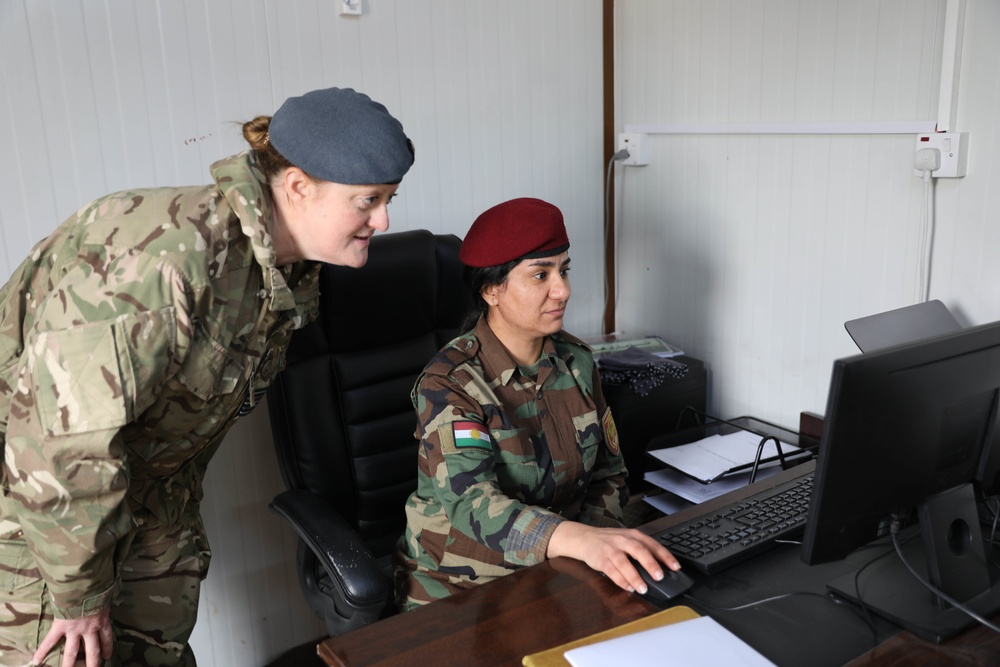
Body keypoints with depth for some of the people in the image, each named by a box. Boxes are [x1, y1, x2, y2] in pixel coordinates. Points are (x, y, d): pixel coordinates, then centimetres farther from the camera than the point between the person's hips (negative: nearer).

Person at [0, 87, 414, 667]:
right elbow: (63, 434, -33)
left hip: (139, 482, 7)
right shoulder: (169, 258, -35)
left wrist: (179, 520, 15)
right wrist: (80, 594, -20)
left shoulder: (292, 273, -5)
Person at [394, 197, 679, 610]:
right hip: (458, 590, -4)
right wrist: (581, 539, -48)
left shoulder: (576, 360, 2)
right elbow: (472, 504, -31)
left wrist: (603, 538, -10)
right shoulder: (449, 385, -17)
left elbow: (607, 471, 10)